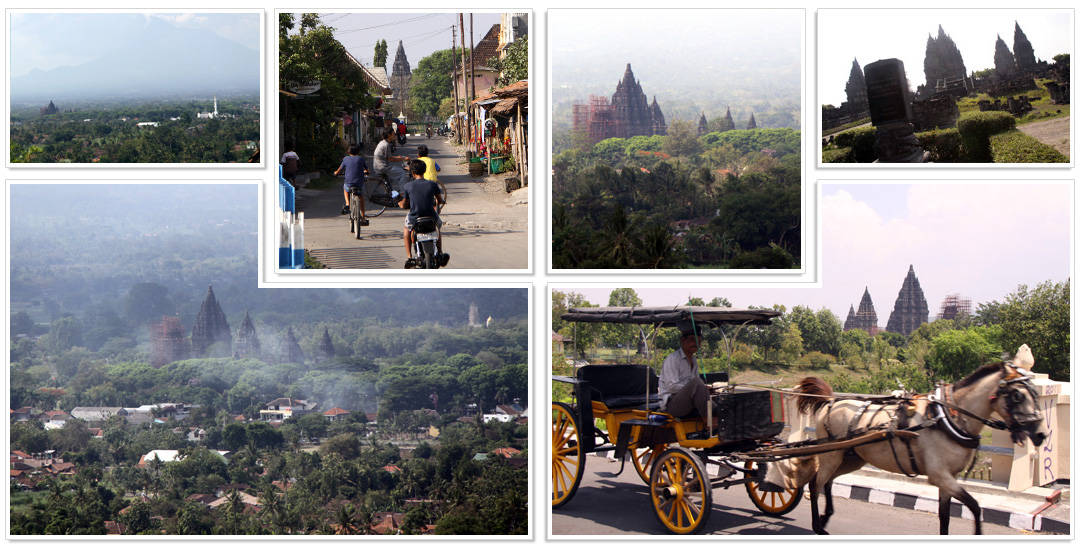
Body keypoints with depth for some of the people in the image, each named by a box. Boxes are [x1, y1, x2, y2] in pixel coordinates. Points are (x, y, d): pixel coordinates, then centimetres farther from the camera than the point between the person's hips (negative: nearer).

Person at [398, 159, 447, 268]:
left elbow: (403, 205, 5)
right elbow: (440, 201, 10)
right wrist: (437, 203, 35)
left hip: (414, 219, -1)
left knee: (407, 228, 35)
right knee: (438, 224, 37)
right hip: (431, 217, 1)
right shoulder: (433, 185, -4)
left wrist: (400, 203, 30)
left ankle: (409, 257, 26)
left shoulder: (408, 186, -5)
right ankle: (440, 255, 40)